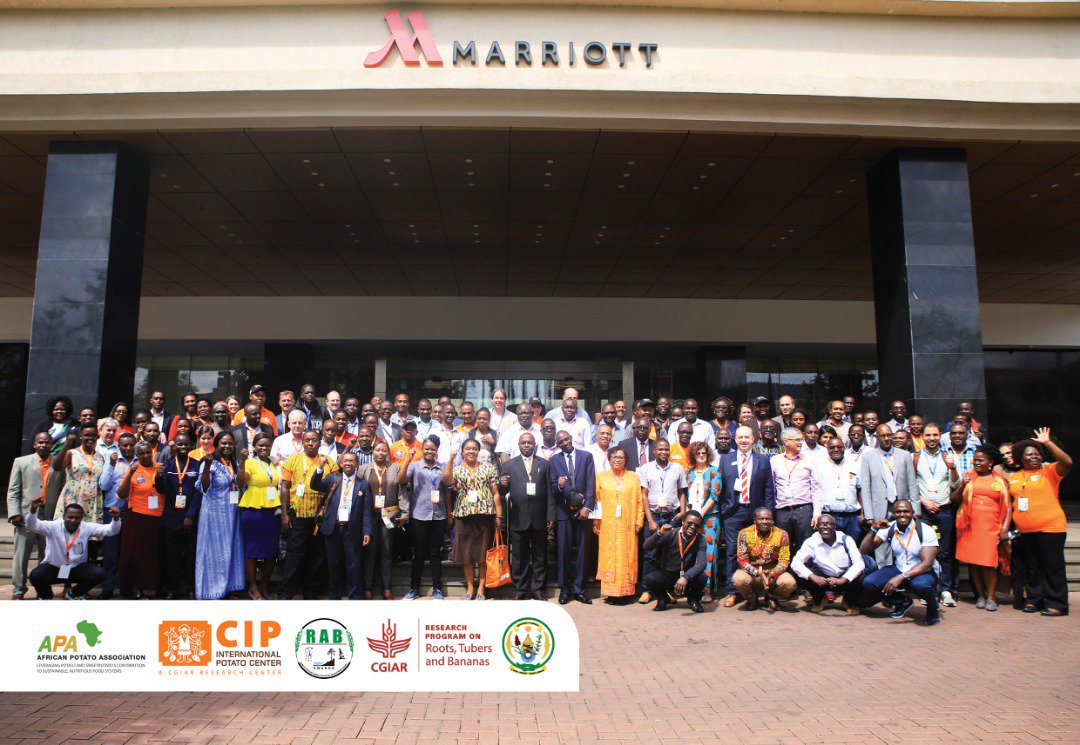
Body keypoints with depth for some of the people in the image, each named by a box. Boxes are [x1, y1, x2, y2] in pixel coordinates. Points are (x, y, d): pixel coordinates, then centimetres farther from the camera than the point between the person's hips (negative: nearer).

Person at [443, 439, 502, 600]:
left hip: (486, 516, 0)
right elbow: (447, 480, -16)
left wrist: (498, 515, 0)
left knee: (484, 553, 3)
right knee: (466, 554, 5)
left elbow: (495, 494, 6)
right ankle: (470, 587, 17)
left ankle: (481, 588, 12)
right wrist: (451, 458, -19)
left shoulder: (489, 468, 8)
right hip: (464, 516, 1)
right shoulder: (456, 470, 8)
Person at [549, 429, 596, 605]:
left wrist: (587, 507, -8)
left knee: (582, 551, 2)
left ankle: (579, 590, 11)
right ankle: (564, 589, 11)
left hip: (582, 509, 0)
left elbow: (591, 483, 1)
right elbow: (552, 486, 7)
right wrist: (559, 485, -17)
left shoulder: (586, 456, 7)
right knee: (564, 551, 0)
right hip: (563, 510, 0)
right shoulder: (554, 460, 10)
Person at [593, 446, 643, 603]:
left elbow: (639, 501, 7)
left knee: (627, 556, -1)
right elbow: (596, 500, 6)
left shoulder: (633, 477, 9)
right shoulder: (601, 477, 9)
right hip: (607, 525, 0)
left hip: (627, 525, 0)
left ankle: (626, 591, 5)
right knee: (609, 556, -2)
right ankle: (611, 591, 2)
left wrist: (639, 522, -1)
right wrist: (595, 522, 0)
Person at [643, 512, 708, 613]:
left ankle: (693, 599, 6)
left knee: (702, 578, -30)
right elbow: (647, 547, -17)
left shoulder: (700, 540, -8)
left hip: (686, 579, 1)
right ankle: (662, 598, 6)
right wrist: (660, 533, -35)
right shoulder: (670, 534, -11)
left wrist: (685, 577, -40)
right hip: (666, 574, 0)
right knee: (648, 579, -29)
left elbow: (702, 563, -23)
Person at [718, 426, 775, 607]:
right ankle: (732, 592, 7)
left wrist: (768, 514, -2)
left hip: (756, 513, 0)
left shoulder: (763, 460, 7)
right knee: (732, 553, 0)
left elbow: (769, 490, 5)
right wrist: (722, 509, -2)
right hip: (732, 512, 0)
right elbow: (720, 487, 7)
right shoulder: (725, 459, 8)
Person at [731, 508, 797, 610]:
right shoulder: (744, 533, -6)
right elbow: (742, 561, -8)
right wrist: (758, 574, -25)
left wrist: (772, 575, -24)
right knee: (738, 579, -33)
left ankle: (771, 597, 8)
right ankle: (752, 599, 5)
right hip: (751, 573, -1)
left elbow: (784, 560, -5)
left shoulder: (781, 534, -3)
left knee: (789, 583, -29)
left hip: (773, 574, 1)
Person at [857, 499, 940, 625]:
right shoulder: (889, 529, -3)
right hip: (898, 570, 4)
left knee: (920, 585, -40)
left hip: (924, 572, -4)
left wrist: (901, 577, -34)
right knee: (868, 583, -20)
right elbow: (863, 551, -8)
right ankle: (903, 602, 8)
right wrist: (874, 530, -22)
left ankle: (933, 611, -3)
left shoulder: (925, 531, -14)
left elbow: (927, 564, -23)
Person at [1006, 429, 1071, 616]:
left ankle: (1056, 604, 7)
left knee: (1052, 566, 0)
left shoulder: (1049, 471, -3)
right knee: (1031, 567, 12)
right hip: (1024, 531, 5)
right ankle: (1034, 600, 22)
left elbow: (1067, 462, -23)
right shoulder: (1013, 478, 11)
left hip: (1050, 528, -5)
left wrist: (1047, 442, -20)